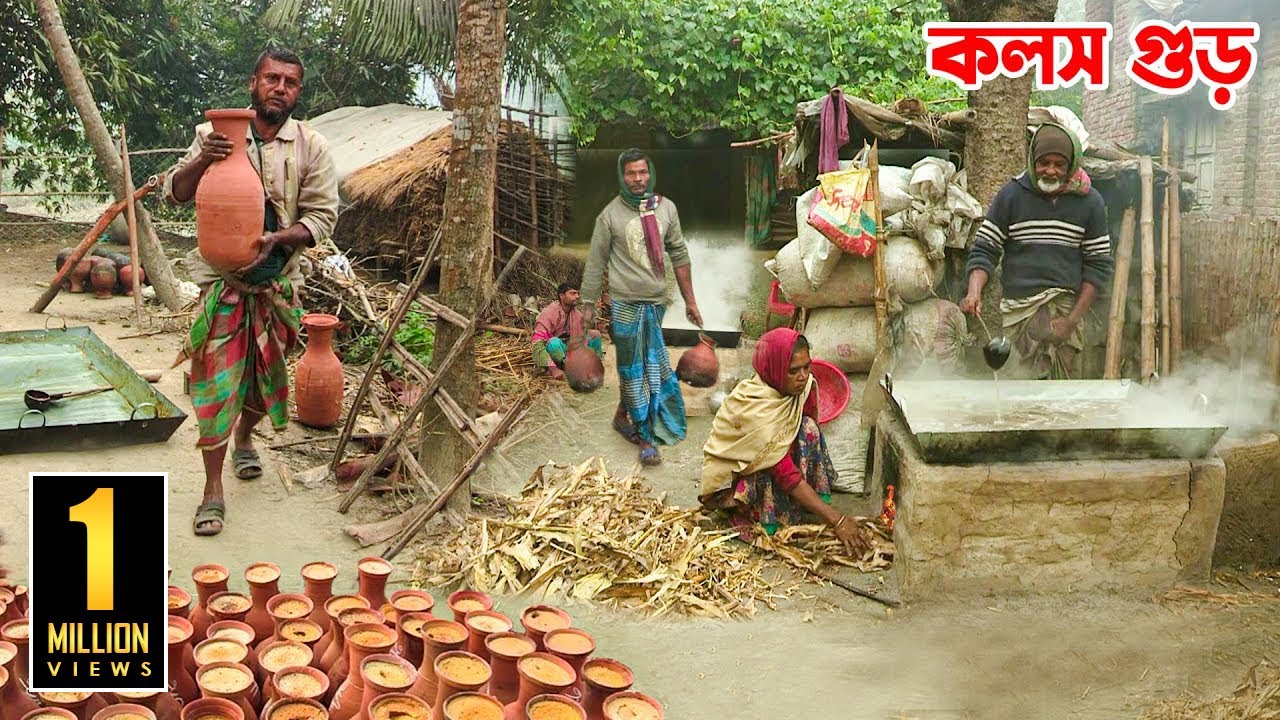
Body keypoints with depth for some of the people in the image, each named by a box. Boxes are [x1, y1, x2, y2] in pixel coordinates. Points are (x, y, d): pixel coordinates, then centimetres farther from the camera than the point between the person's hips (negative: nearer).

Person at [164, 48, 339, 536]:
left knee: (265, 373, 18)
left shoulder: (311, 146, -2)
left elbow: (322, 216, -5)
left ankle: (244, 439, 47)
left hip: (278, 281, 2)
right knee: (217, 381, -4)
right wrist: (201, 161, -22)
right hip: (223, 280, -2)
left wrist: (277, 238, -22)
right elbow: (174, 193, -2)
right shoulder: (215, 134, -3)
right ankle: (212, 492, 4)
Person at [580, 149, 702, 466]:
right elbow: (595, 262, 0)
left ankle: (623, 415, 33)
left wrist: (690, 300, 8)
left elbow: (679, 255, 8)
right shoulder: (610, 215, -5)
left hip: (656, 301, 3)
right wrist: (588, 304, 0)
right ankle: (646, 436, 10)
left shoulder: (666, 208, 4)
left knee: (647, 365, 12)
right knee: (633, 369, 2)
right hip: (625, 303, -3)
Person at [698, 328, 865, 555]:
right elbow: (787, 474, -37)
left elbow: (810, 437, 2)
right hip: (730, 476, -7)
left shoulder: (804, 385, -14)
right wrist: (837, 520, -40)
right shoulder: (755, 410, -35)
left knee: (808, 428, -16)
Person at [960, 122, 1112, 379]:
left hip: (1064, 308, 1)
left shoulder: (1089, 202, 6)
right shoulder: (1011, 195, 4)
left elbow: (1098, 266, 7)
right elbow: (984, 250, 4)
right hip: (1016, 309, -1)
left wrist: (1073, 320, -4)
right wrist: (974, 292, -17)